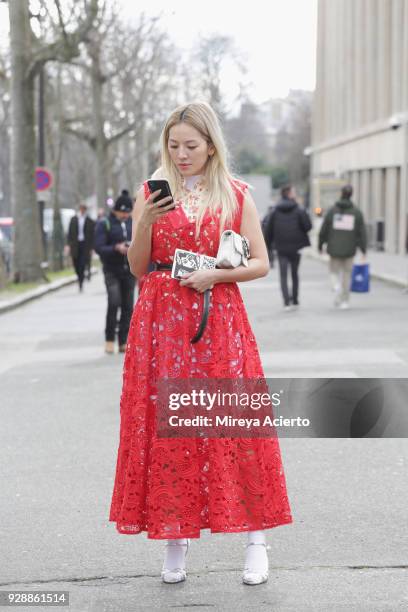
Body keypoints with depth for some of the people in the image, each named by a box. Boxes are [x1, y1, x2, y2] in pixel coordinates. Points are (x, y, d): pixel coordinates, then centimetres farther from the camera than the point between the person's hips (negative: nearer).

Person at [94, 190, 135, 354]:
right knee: (114, 302, -17)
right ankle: (109, 339, -5)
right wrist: (116, 248, -24)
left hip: (129, 270, 4)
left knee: (128, 306, 4)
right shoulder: (104, 224, -3)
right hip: (112, 270, -4)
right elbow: (99, 248, -9)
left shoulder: (133, 223, 9)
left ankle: (123, 342, 11)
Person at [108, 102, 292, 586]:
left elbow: (260, 264, 4)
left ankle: (256, 539, 6)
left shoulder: (235, 195, 4)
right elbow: (137, 269, 5)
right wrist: (145, 223, -11)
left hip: (219, 321, -1)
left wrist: (215, 274, -11)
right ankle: (175, 538, 11)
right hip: (161, 323, 1)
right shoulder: (150, 193, 7)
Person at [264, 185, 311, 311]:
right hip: (295, 248, 0)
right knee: (294, 274, 14)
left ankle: (287, 301, -17)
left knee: (283, 275, 0)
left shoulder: (275, 211, 1)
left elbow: (268, 231, 1)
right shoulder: (299, 210, -6)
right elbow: (308, 226, -12)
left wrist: (267, 247, 8)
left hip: (281, 248, 0)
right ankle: (294, 301, 20)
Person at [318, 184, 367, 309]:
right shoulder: (357, 212, -3)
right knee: (347, 274, 11)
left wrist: (320, 245, 11)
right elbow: (362, 232, -3)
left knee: (334, 271, 15)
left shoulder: (332, 210, -4)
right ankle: (344, 301, 13)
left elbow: (323, 230, -1)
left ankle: (337, 286, -16)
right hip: (349, 250, 0)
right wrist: (363, 249, 5)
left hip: (334, 249, 0)